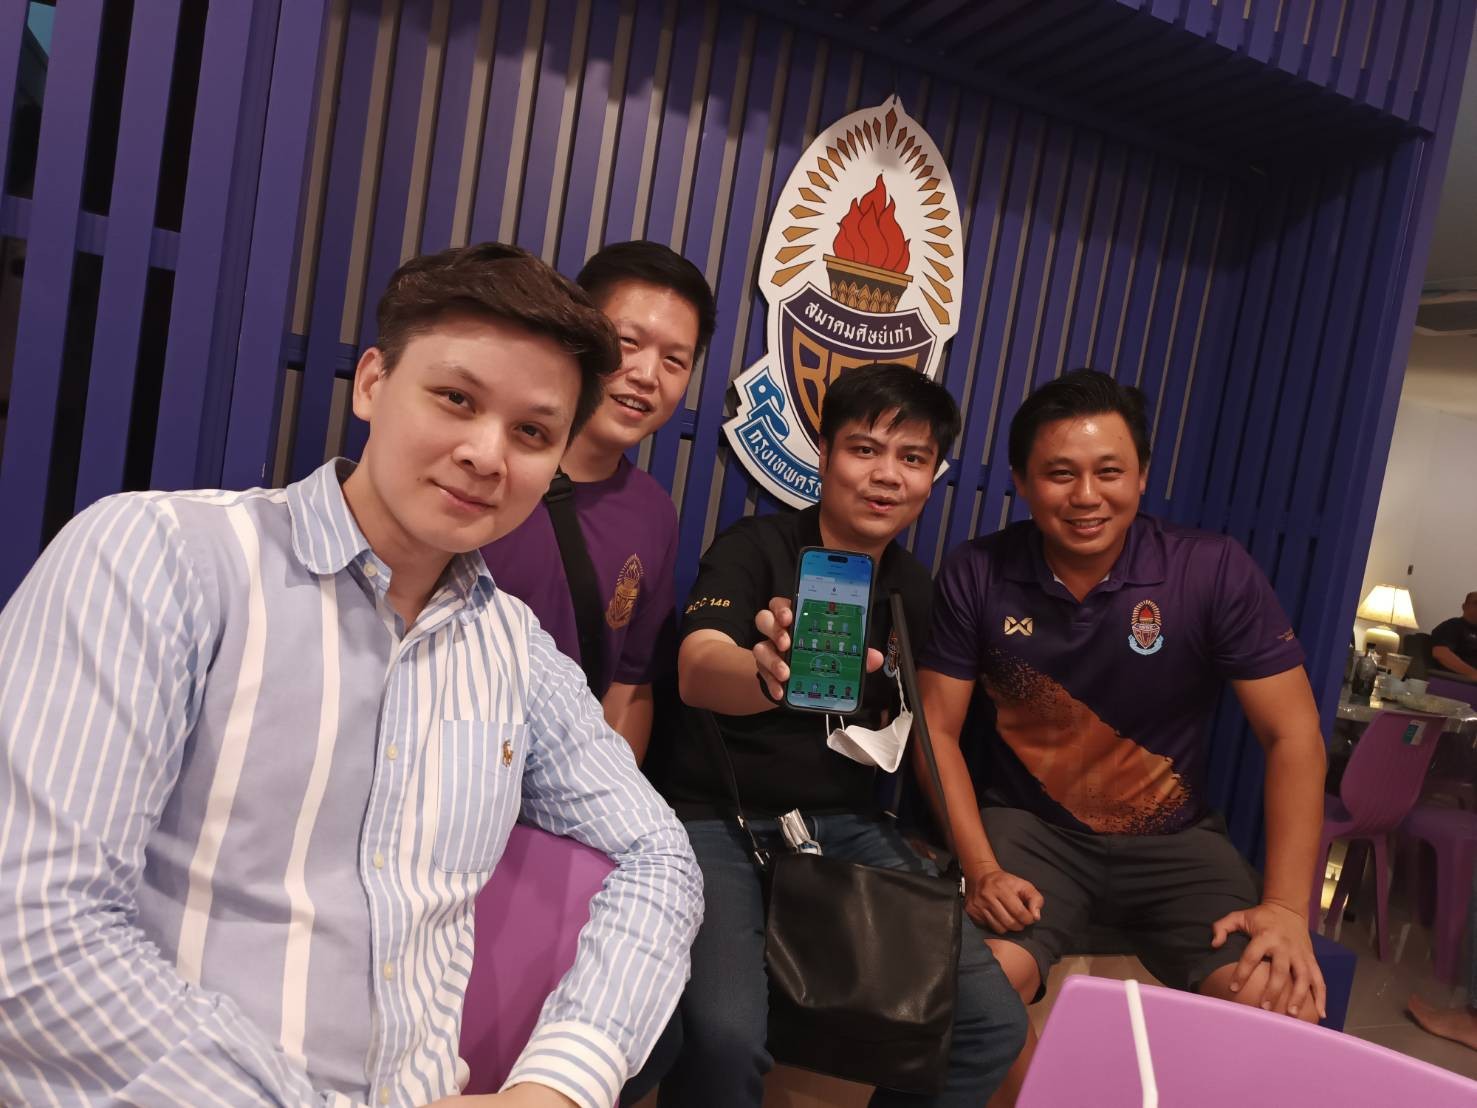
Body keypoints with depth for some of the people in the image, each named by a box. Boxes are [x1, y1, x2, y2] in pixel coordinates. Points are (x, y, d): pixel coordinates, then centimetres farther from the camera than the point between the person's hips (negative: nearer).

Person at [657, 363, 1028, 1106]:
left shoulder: (916, 590, 9)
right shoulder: (754, 548, -8)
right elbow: (697, 674, -27)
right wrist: (770, 676, -48)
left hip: (847, 826, 5)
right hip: (719, 817, -5)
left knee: (993, 1022, -7)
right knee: (727, 1036, -29)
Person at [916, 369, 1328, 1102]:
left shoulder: (1216, 572, -11)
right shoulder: (976, 576, -9)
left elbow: (1293, 737, -8)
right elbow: (937, 729, -4)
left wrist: (1286, 907, -16)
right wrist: (980, 869, -15)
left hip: (1174, 839, 1)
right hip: (1030, 826, 0)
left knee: (1283, 1010, -20)